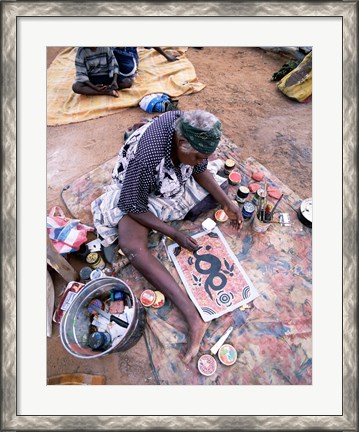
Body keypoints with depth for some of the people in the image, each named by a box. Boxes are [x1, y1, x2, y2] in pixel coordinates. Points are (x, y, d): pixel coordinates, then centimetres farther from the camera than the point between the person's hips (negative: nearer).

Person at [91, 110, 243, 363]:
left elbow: (201, 170, -3)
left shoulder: (188, 128, -20)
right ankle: (194, 318, -31)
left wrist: (228, 203, -9)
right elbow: (133, 206, -28)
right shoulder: (148, 156, -40)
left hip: (177, 181, 7)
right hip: (135, 193, -7)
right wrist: (174, 234, -26)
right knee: (131, 245, -32)